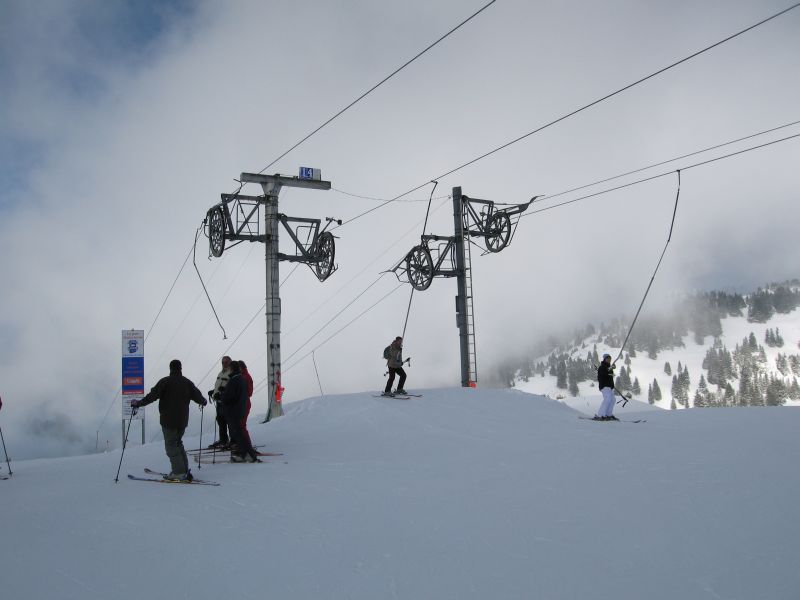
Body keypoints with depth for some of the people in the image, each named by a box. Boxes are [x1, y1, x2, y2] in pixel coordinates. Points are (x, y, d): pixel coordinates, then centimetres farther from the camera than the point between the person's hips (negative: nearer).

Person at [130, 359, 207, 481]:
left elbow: (153, 396, -13)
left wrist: (138, 403, -3)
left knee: (171, 446, 0)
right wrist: (204, 401, 30)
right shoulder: (187, 383, 4)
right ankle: (184, 471, 18)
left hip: (168, 421, -5)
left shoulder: (165, 382, -9)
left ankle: (179, 473, -5)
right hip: (183, 420, 5)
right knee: (178, 443, 19)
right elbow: (198, 397, 8)